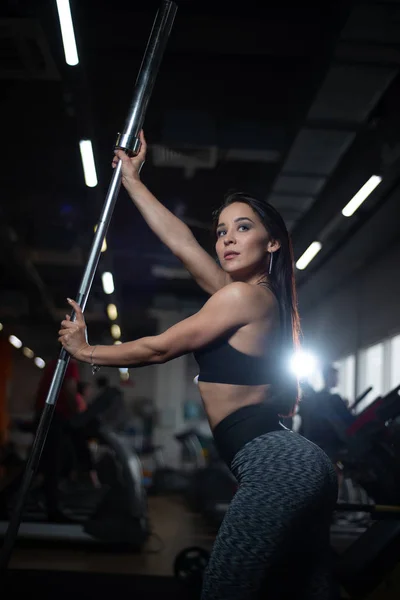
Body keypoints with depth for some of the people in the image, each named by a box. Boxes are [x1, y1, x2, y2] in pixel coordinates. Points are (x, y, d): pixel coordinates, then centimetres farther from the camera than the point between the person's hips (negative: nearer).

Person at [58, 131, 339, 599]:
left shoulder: (244, 295, -5)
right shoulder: (256, 296, 19)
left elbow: (158, 349, 1)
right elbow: (180, 240, 27)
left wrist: (85, 351, 15)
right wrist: (131, 180, 34)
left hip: (275, 466, -10)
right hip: (298, 466, 10)